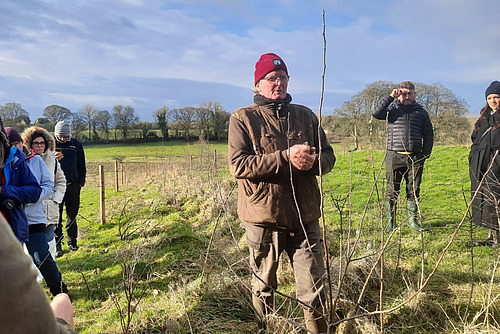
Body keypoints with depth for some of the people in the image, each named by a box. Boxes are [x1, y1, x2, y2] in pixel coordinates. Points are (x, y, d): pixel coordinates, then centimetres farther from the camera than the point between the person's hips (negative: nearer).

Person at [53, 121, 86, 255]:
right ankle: (57, 245, 7)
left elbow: (81, 166, 14)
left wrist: (81, 182, 7)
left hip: (73, 185, 2)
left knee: (72, 216, 10)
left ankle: (72, 242, 22)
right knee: (56, 217, 0)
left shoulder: (76, 144, 7)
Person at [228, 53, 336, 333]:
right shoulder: (243, 118, -1)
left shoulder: (306, 115, 11)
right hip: (263, 218, -2)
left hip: (305, 217, 3)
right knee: (264, 288, 14)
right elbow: (238, 165, -13)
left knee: (314, 289, 7)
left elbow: (328, 157, 11)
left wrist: (312, 161, -13)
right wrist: (285, 157, -21)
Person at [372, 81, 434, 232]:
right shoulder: (392, 108, 8)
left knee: (414, 190, 7)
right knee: (392, 191, 1)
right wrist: (390, 97, -11)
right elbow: (376, 113, -12)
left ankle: (412, 219, 18)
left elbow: (428, 134, 17)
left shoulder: (421, 111, 14)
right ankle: (390, 221, 9)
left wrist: (426, 153, 9)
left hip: (415, 158, 2)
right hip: (394, 156, -2)